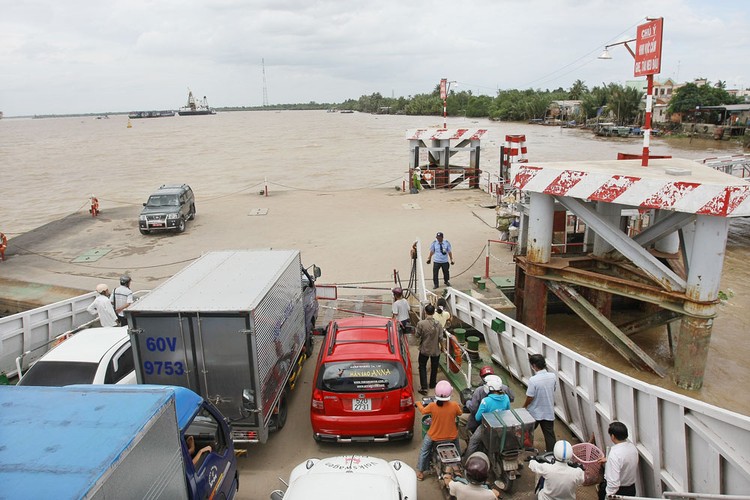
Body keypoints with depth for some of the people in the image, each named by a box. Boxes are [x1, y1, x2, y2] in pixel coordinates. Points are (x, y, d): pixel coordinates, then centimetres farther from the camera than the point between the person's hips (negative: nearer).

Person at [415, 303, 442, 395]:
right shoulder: (438, 323, -14)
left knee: (422, 367, 12)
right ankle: (432, 384, 38)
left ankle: (424, 388, 5)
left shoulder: (421, 323, -20)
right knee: (434, 367, 21)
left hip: (424, 349, -2)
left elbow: (417, 335, -11)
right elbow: (440, 337, -10)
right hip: (435, 350, 2)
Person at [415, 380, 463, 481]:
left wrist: (418, 403, 18)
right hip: (451, 436, 1)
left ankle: (420, 472, 33)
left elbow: (423, 411, -2)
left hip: (434, 436, -1)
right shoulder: (454, 405, -22)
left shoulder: (432, 406, -23)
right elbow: (459, 413, 1)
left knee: (424, 450, 26)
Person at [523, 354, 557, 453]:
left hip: (535, 412, -3)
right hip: (549, 411, 3)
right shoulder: (553, 376, -12)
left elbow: (530, 397, -20)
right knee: (549, 434, 15)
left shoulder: (533, 380, -27)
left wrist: (524, 406, -1)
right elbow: (553, 389, 5)